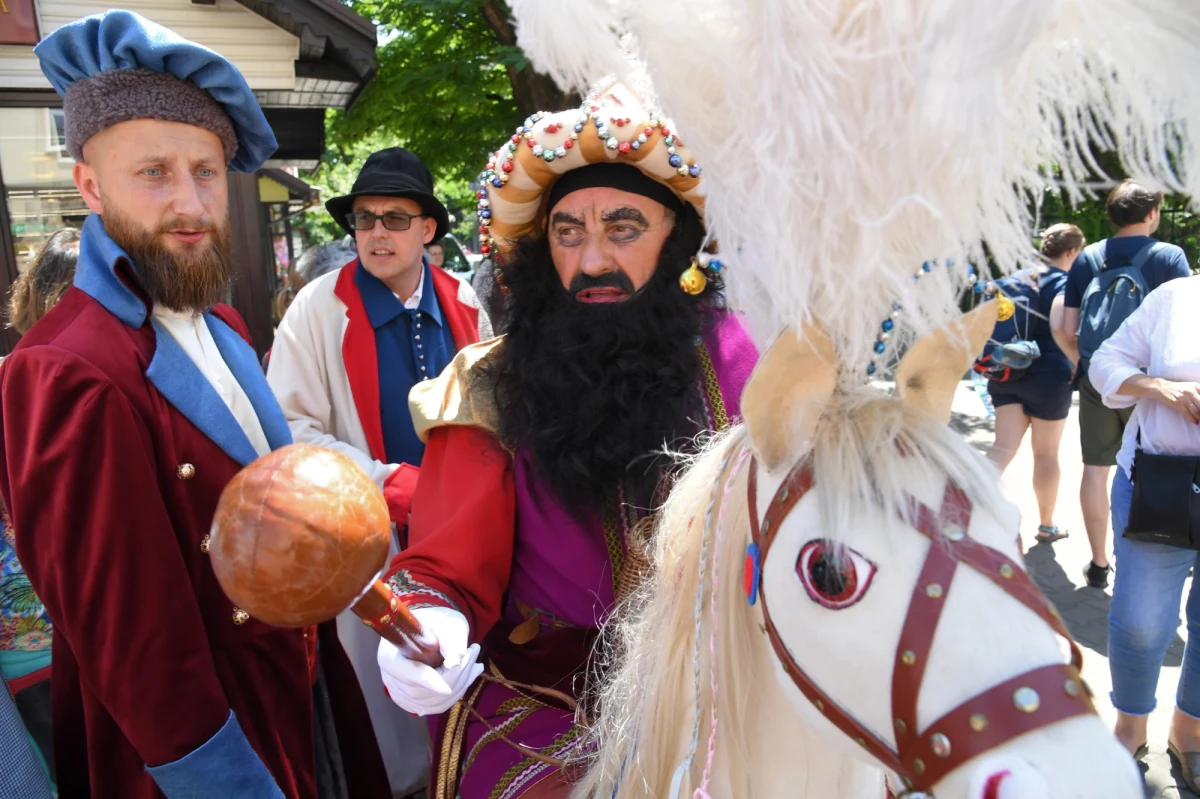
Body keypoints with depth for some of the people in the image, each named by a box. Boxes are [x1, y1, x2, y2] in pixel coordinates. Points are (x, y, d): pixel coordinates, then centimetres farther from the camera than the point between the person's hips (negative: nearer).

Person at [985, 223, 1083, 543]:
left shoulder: (1016, 278, 10)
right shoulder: (1064, 282, -9)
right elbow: (1058, 326, -26)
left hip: (1006, 372, 5)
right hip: (1048, 375, -5)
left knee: (1003, 448, 5)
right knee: (1046, 452, 10)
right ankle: (1046, 525, 26)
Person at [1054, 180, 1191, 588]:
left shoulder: (1087, 258, 4)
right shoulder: (1169, 256, -4)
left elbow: (1065, 329, 2)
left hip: (1096, 381, 2)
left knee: (1096, 470, 8)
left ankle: (1099, 564, 16)